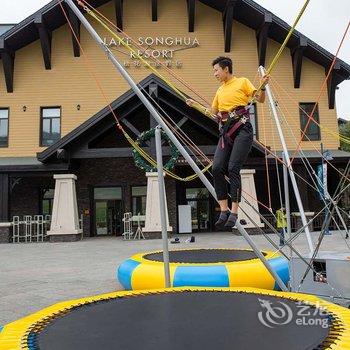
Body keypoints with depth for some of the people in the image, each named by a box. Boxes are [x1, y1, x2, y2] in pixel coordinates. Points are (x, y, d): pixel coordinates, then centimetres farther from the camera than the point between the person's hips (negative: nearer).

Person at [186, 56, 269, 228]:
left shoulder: (242, 82, 8)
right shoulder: (220, 91, 24)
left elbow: (260, 99, 3)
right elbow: (213, 112, 33)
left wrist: (263, 87, -15)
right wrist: (195, 105, 28)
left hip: (242, 129, -5)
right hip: (226, 131, 6)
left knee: (233, 169, -16)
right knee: (217, 168, -11)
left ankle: (234, 212, -12)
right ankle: (224, 210, -7)